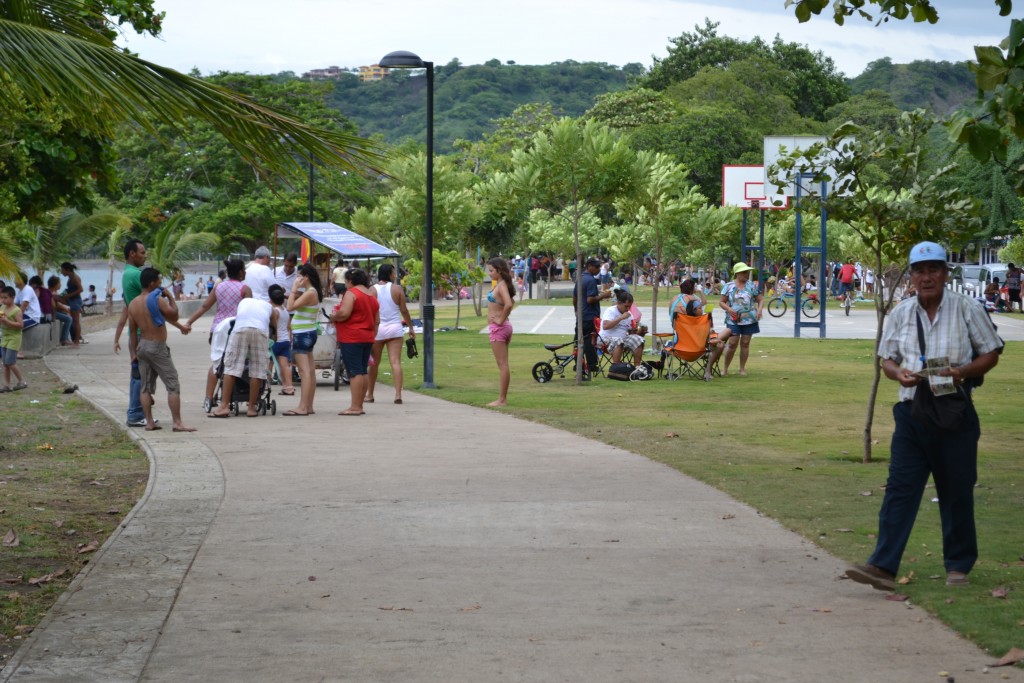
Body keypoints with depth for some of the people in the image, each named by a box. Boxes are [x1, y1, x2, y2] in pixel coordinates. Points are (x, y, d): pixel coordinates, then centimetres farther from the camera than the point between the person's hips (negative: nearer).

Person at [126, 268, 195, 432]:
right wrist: (171, 297, 5)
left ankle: (149, 422, 10)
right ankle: (177, 422, -7)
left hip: (142, 346, 7)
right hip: (157, 347, -7)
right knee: (173, 385, -3)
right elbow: (174, 316, -5)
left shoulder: (133, 304, 5)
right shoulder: (158, 299, -15)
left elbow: (132, 331, 8)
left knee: (146, 386, 10)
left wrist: (134, 353, 12)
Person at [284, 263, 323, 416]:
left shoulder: (310, 293, -17)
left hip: (303, 334, -11)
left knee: (305, 371, -13)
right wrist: (296, 291, 7)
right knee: (310, 371, 11)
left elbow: (290, 307, -22)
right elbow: (294, 306, 13)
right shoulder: (312, 292, 13)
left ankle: (302, 407, -16)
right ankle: (308, 406, 15)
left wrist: (294, 288, -14)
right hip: (307, 333, 11)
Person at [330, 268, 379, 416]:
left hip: (351, 338, -8)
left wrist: (333, 317, -4)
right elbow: (377, 320, 19)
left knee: (355, 372, -10)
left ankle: (355, 407, -12)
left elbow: (344, 313, -23)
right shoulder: (372, 295, 15)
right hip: (368, 338, 8)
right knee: (362, 372, 11)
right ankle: (359, 406, 14)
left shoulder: (351, 293, -11)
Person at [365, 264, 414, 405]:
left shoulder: (372, 291, -2)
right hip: (394, 328, 0)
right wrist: (411, 327, 10)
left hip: (377, 329, 0)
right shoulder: (397, 289, -2)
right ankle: (398, 394, -14)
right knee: (396, 362, -5)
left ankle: (369, 395, 19)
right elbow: (404, 310, -1)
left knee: (374, 363, 11)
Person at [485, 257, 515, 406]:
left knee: (502, 365, -7)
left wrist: (501, 320, -20)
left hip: (498, 327, -10)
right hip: (503, 327, 10)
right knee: (503, 365, 11)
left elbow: (508, 304, -32)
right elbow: (511, 302, 28)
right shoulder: (500, 285, 12)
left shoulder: (501, 286, -15)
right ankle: (503, 398, 15)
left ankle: (501, 400, -5)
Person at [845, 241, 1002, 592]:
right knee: (900, 488, -5)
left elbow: (991, 354, 2)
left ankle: (958, 565, 21)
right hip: (911, 412, 3)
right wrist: (898, 373, -10)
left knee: (956, 491, 7)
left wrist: (963, 372, -18)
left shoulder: (967, 309, -3)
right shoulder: (901, 313, 7)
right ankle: (883, 566, -10)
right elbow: (886, 357, 13)